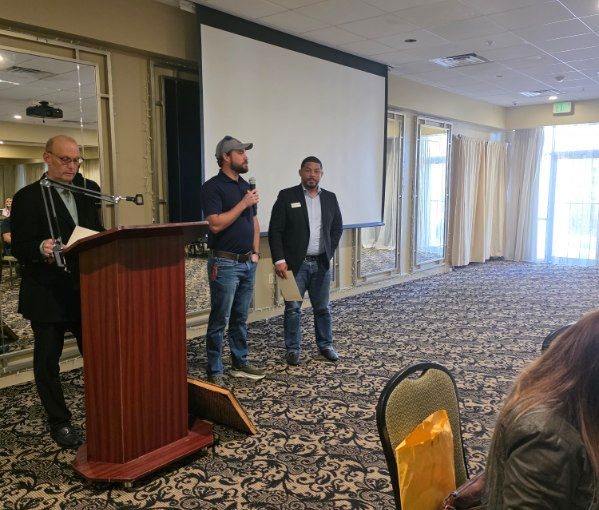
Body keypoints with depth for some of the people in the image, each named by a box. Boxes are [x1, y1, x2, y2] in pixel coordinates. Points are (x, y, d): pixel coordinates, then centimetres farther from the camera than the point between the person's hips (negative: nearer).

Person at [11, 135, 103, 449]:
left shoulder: (85, 196, 13)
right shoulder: (28, 197, -5)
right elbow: (19, 247, -11)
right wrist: (42, 248, -32)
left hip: (85, 291, 5)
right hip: (48, 296, -5)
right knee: (47, 361, 7)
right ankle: (59, 422, 23)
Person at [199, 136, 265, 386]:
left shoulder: (245, 186, 14)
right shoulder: (212, 187, -10)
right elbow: (216, 224, -21)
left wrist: (255, 252, 11)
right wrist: (243, 203, -17)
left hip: (248, 263, 7)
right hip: (225, 264, -7)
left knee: (240, 318, 16)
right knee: (219, 320, 0)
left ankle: (240, 363, 27)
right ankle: (215, 371, 10)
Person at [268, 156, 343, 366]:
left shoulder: (330, 198, 7)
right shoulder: (287, 196, -5)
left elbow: (337, 228, 16)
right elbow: (275, 231, -7)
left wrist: (329, 252, 6)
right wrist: (279, 260, -13)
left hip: (321, 263, 3)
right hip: (295, 263, -3)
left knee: (322, 308, 12)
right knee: (293, 309, 3)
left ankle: (326, 345, 27)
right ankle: (293, 349, 16)